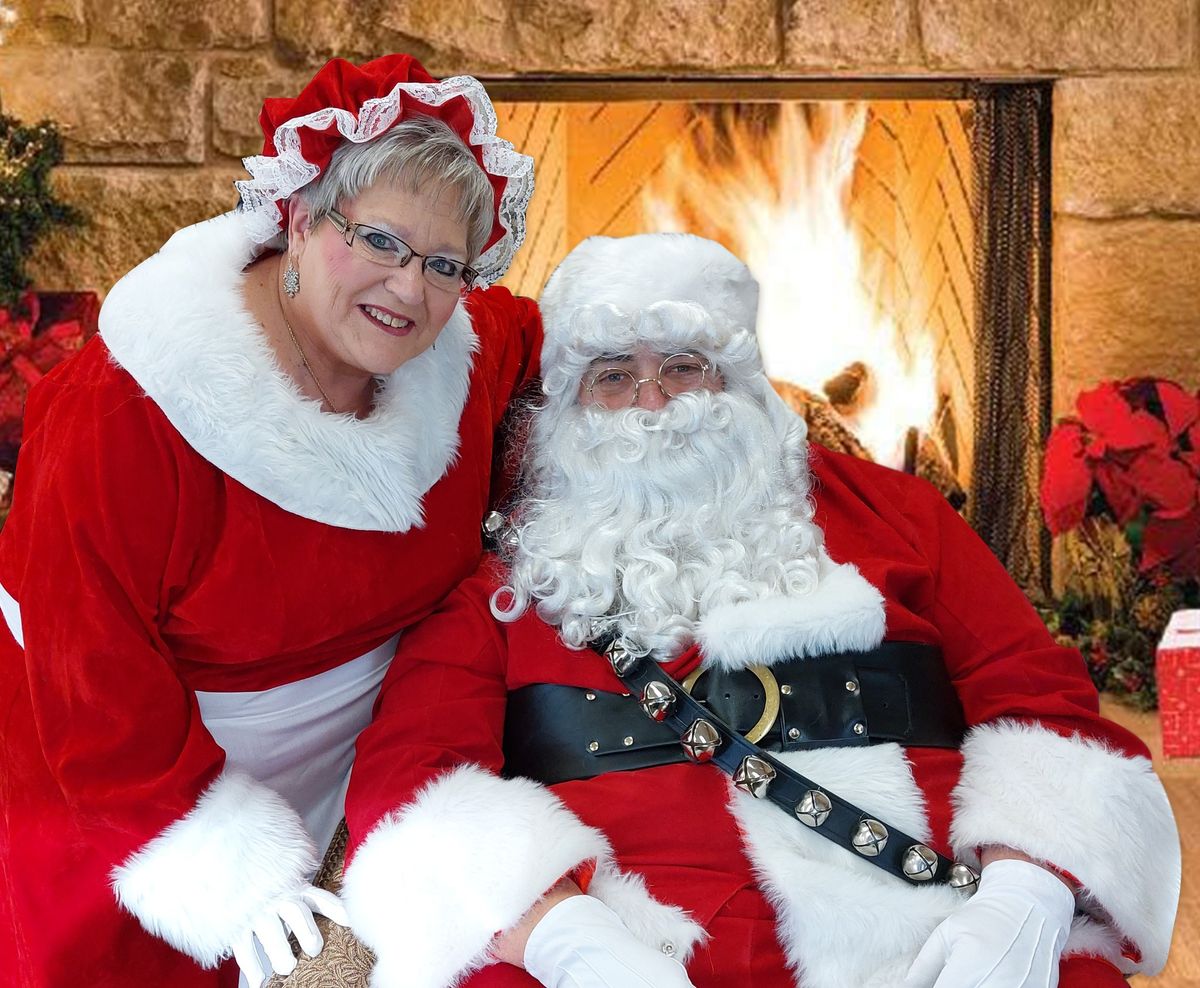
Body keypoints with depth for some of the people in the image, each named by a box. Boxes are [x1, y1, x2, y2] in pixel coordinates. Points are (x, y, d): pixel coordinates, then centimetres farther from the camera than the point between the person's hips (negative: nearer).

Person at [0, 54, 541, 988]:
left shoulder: (464, 356, -10)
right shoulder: (126, 413, -28)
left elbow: (532, 333, 16)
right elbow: (89, 672, -25)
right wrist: (221, 865, -25)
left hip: (348, 772, 5)